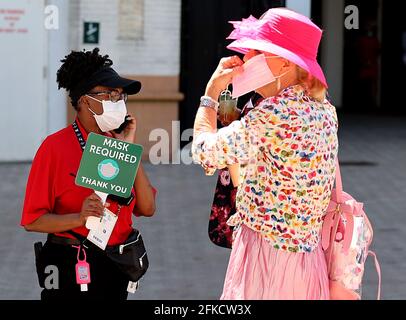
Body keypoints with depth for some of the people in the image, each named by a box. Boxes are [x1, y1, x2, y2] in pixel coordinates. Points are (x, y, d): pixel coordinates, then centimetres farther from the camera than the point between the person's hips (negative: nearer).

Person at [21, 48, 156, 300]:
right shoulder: (55, 147, -10)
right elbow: (32, 220, -12)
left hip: (115, 267, 5)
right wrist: (79, 218, -28)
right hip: (70, 267, -5)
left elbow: (147, 209, -2)